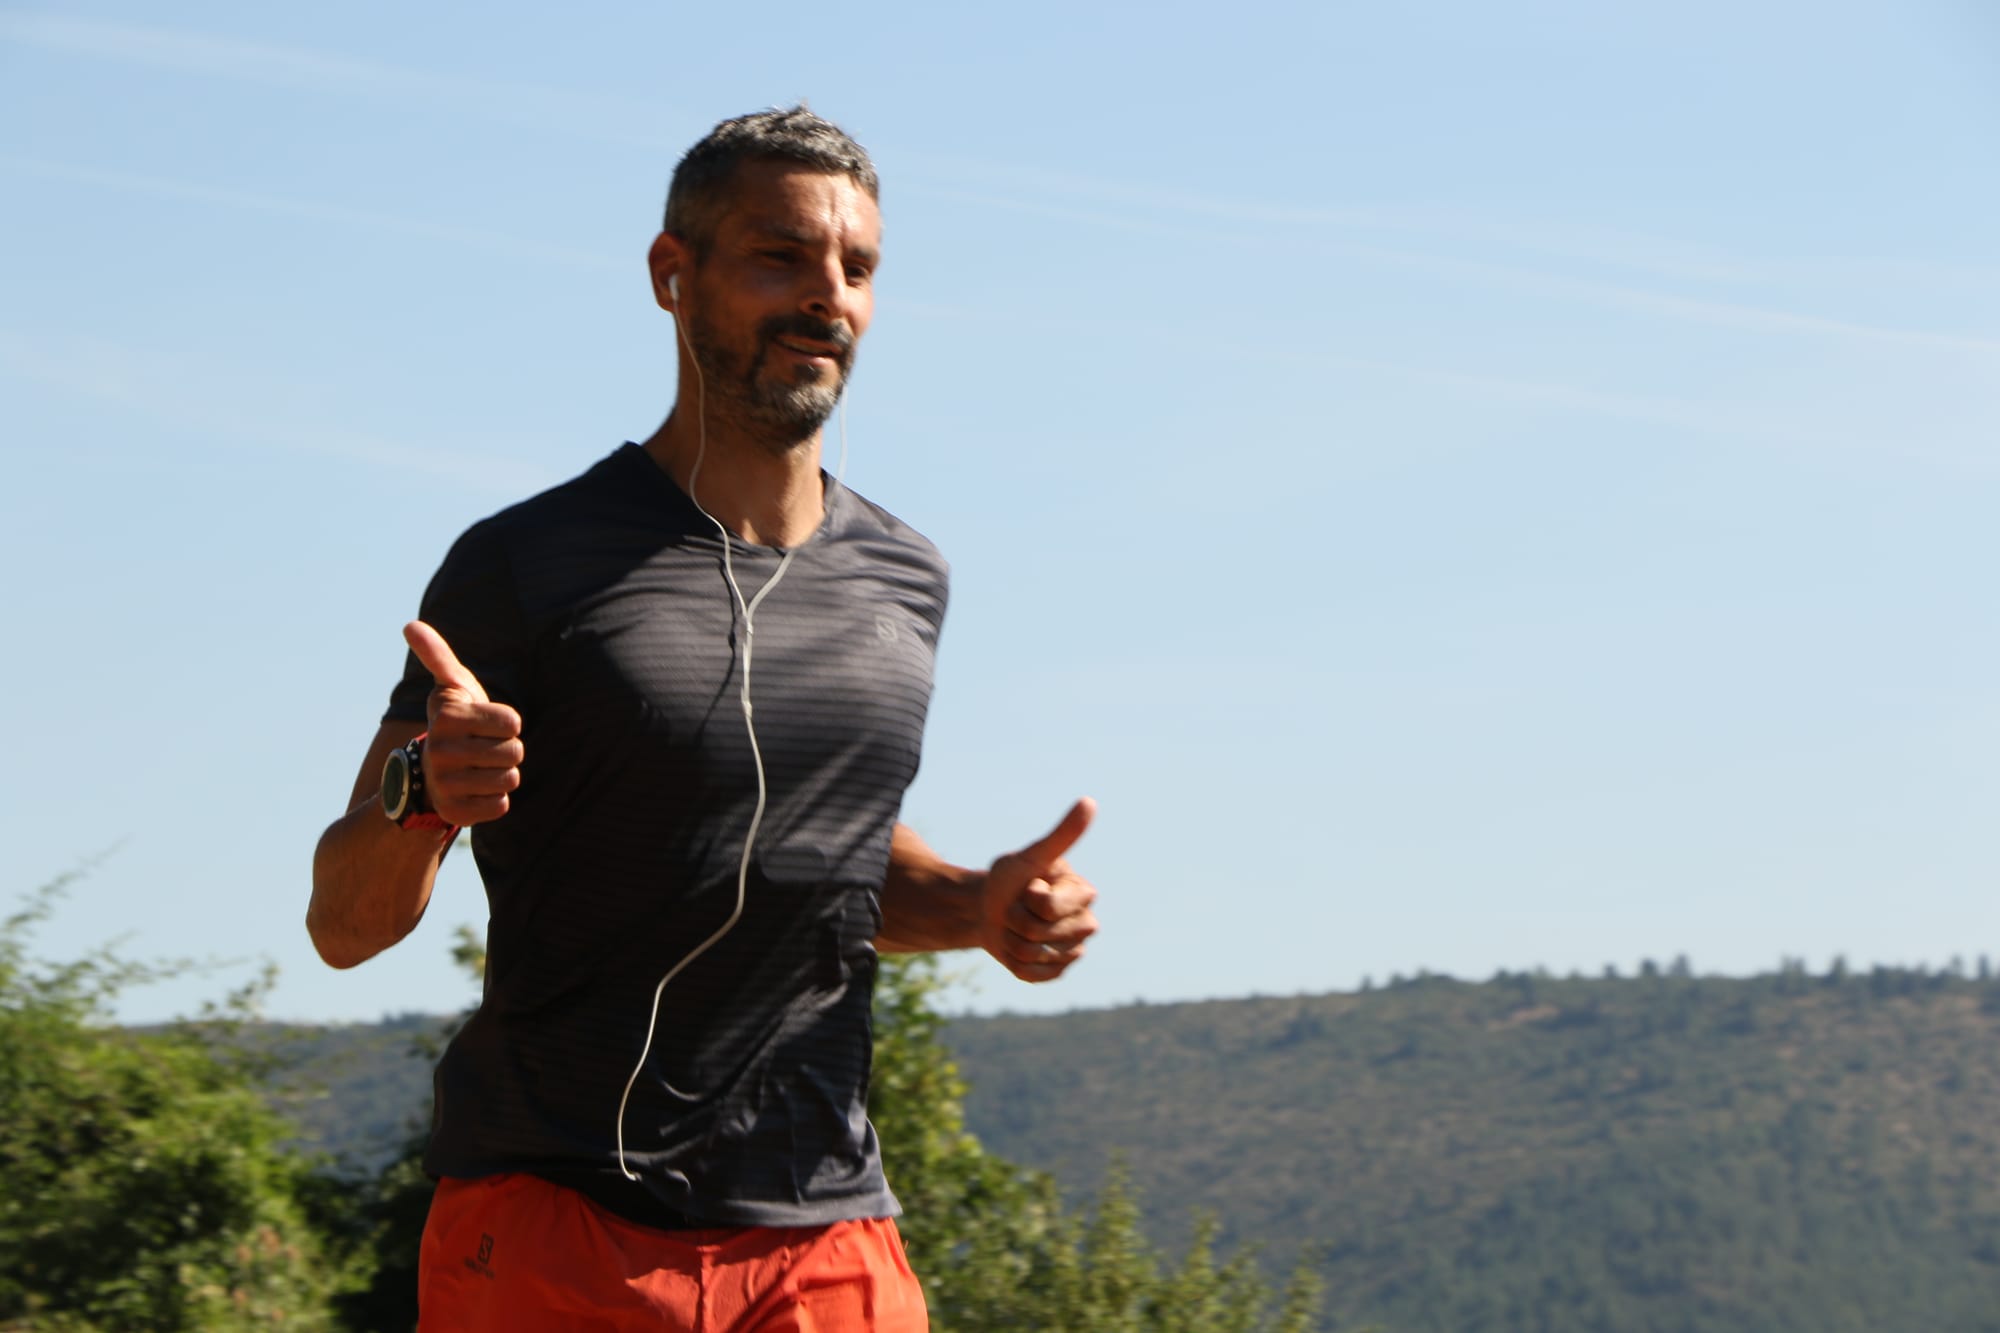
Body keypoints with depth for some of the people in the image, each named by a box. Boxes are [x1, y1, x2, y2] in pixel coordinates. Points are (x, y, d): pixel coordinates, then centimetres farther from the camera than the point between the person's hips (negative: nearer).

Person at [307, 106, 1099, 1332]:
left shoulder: (903, 581, 12)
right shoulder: (529, 567, -4)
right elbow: (348, 925, -3)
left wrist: (978, 905, 7)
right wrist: (423, 795, -23)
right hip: (548, 1228, -4)